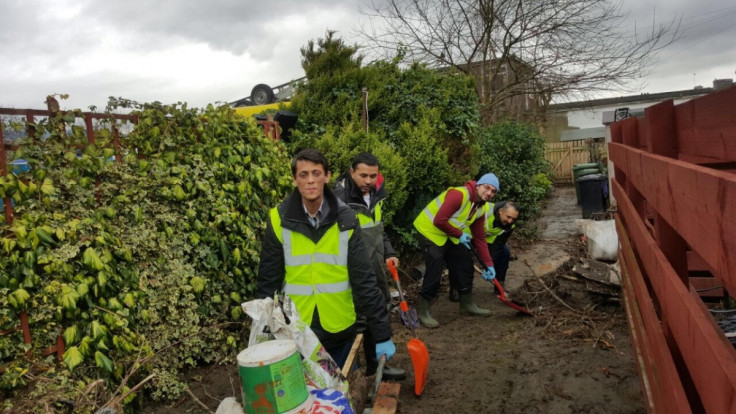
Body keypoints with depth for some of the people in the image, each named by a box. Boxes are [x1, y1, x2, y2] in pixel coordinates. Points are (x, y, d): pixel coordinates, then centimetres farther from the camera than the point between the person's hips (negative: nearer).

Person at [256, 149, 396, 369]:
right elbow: (267, 283, -2)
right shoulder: (279, 220, -8)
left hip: (340, 329, 1)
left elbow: (364, 280, -7)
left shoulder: (345, 219, -8)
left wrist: (382, 334, -8)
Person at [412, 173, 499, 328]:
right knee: (434, 274, -12)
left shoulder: (482, 208, 2)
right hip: (430, 231, -9)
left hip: (451, 235, 9)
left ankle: (467, 304, 30)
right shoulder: (459, 194, -27)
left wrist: (489, 264, 5)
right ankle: (422, 311, 4)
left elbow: (479, 237, 7)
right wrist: (460, 235, -16)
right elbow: (439, 221, -29)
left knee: (465, 264, 12)